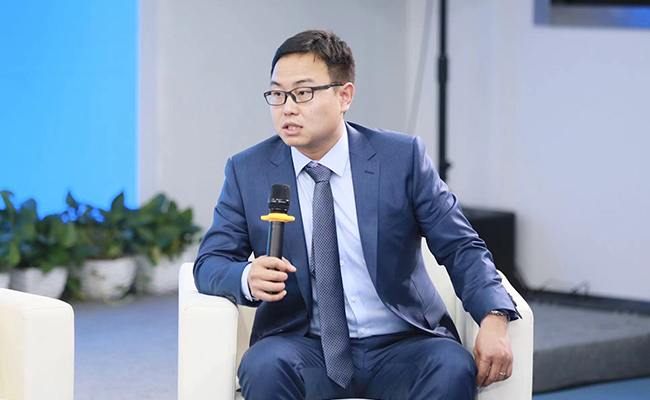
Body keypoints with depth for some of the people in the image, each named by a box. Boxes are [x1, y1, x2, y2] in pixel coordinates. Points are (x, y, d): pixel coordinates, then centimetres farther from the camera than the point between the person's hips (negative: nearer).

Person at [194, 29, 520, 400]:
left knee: (453, 368, -32)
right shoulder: (248, 172, 4)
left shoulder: (402, 157, 0)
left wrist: (494, 317, -19)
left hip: (399, 346, -1)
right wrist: (248, 278, -21)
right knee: (264, 366, -33)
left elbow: (461, 248, 0)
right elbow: (210, 263, 4)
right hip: (305, 347, 1)